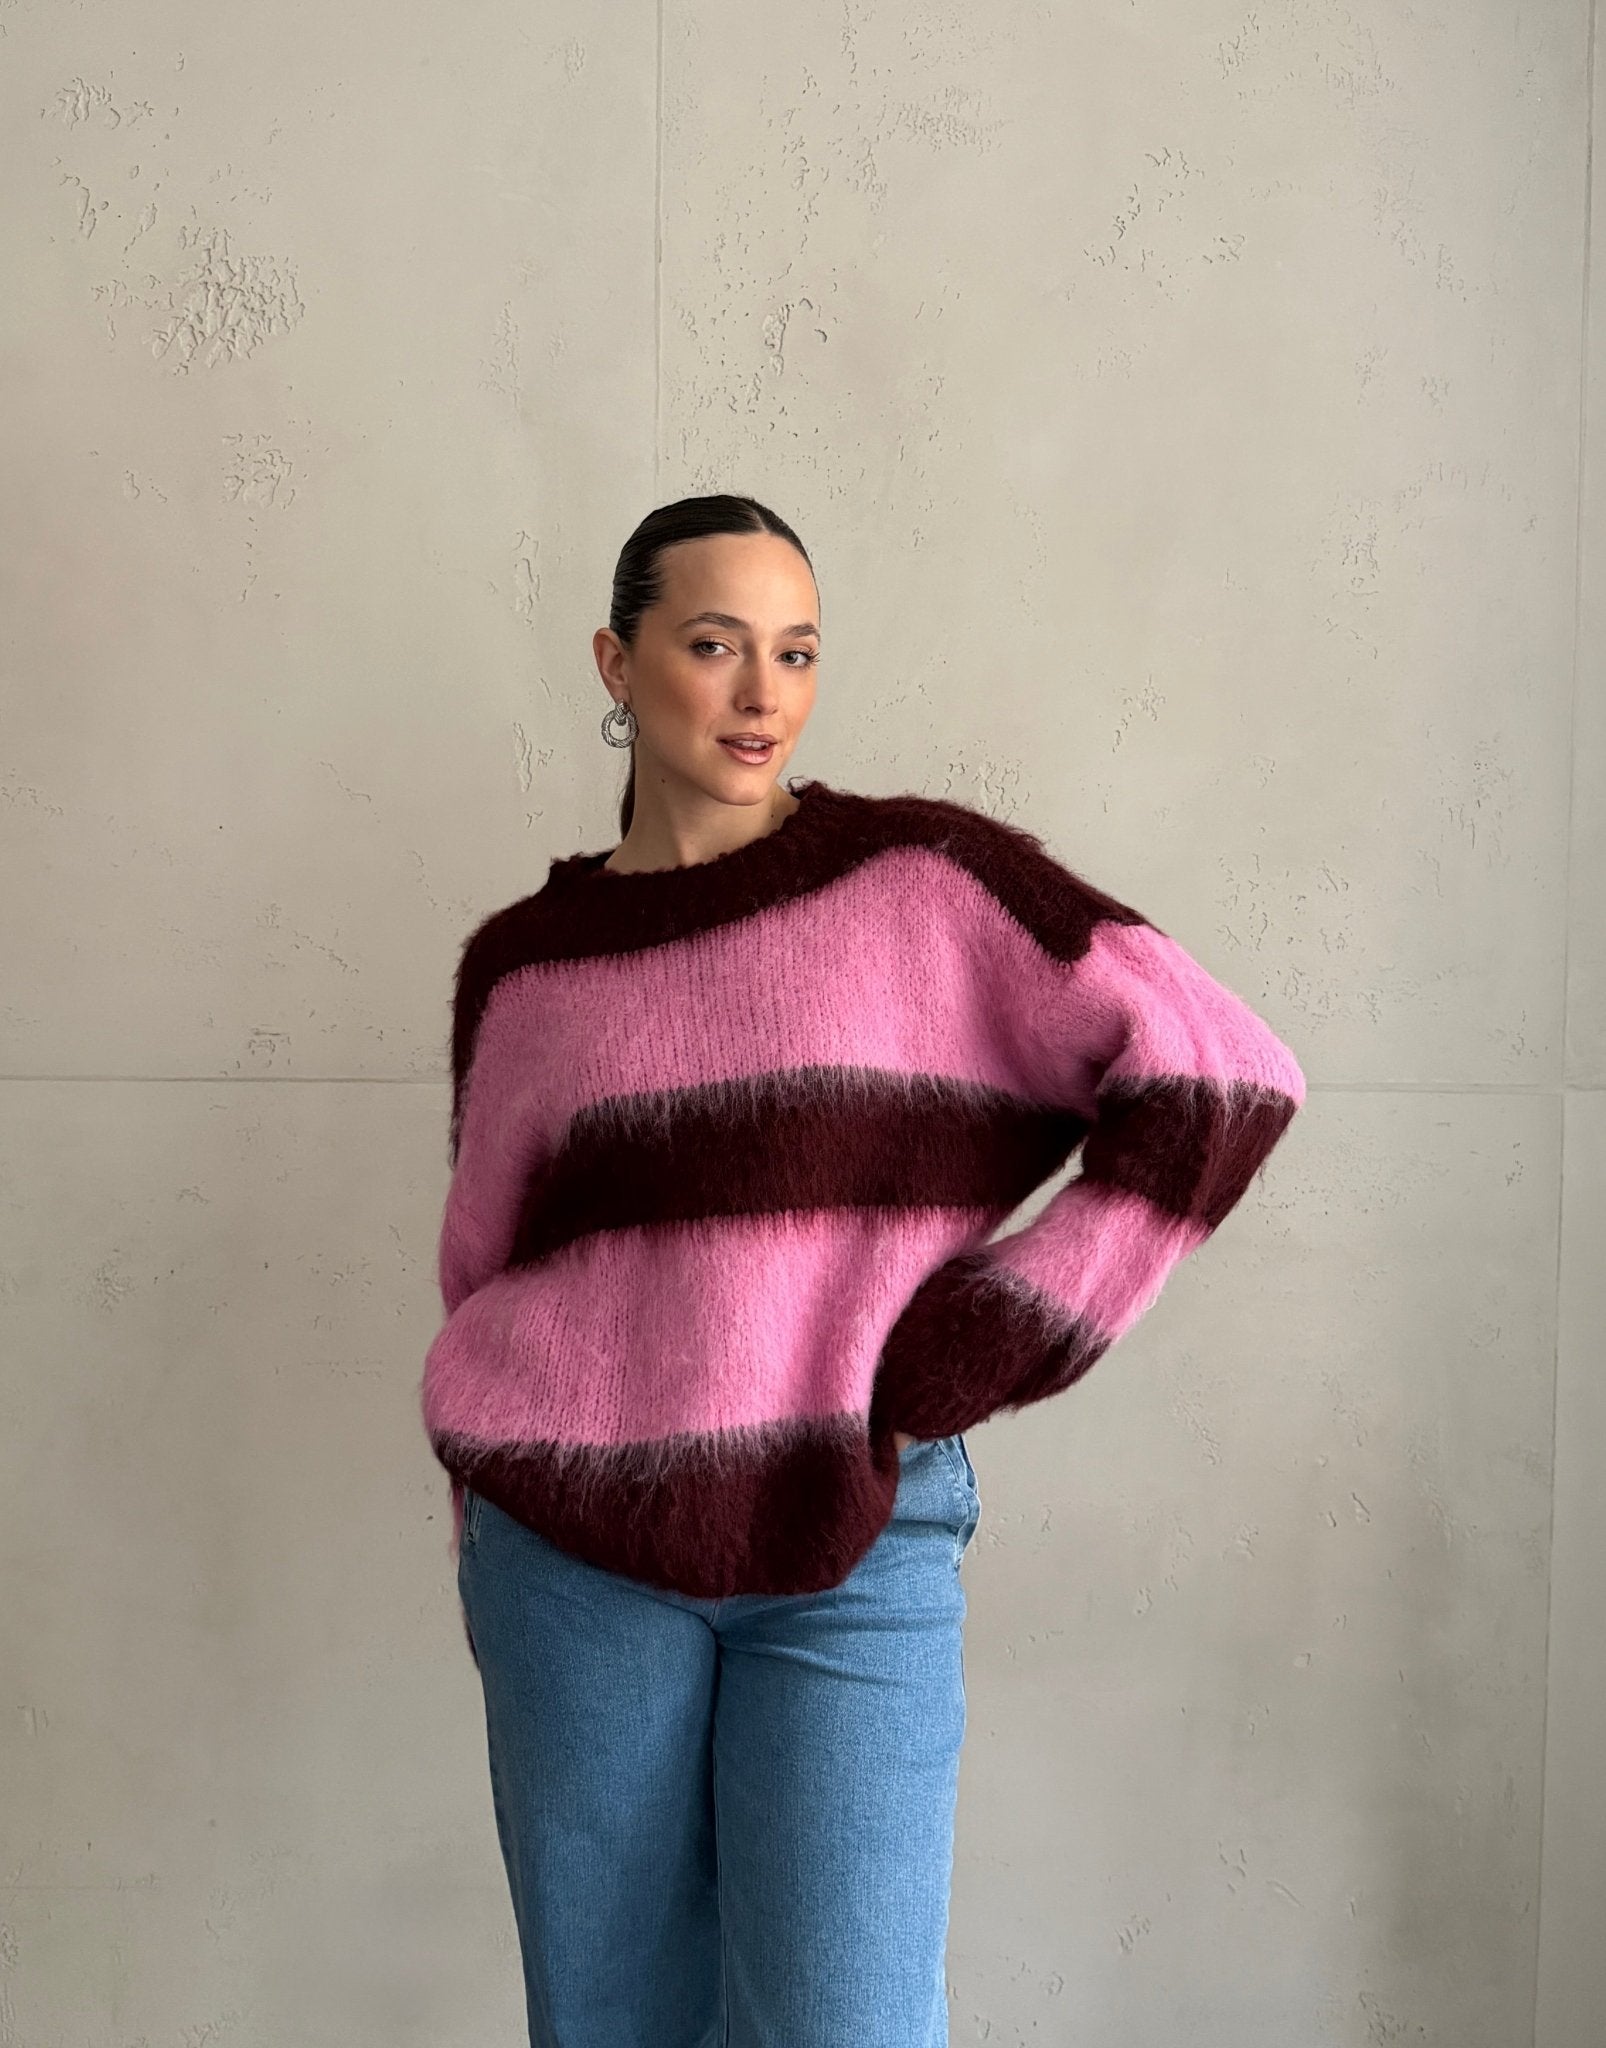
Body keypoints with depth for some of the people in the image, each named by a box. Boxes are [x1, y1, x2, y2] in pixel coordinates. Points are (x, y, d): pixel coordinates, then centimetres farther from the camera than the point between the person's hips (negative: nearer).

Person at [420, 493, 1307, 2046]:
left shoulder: (923, 879, -1)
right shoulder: (522, 966, 7)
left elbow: (1222, 1075, -6)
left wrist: (977, 1355, -8)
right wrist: (494, 1537, 11)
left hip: (856, 1550, -2)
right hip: (574, 1553, 2)